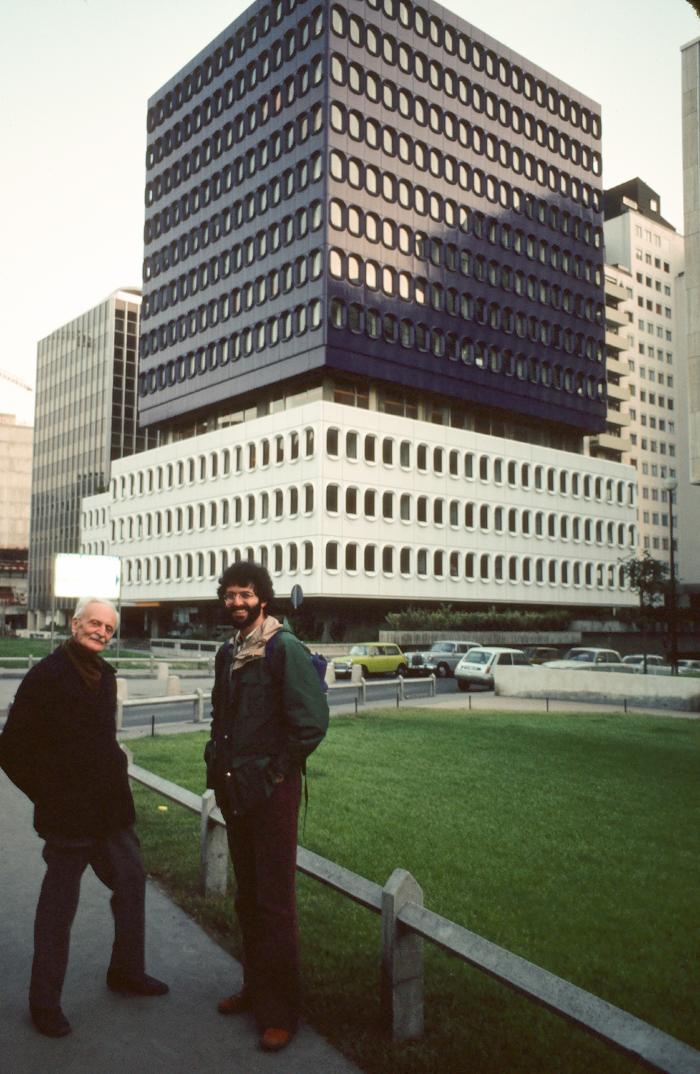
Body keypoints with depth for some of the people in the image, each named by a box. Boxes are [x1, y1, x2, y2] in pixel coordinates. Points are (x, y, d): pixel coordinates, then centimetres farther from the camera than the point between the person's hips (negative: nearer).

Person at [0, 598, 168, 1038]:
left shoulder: (105, 675, 8)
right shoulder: (48, 675, -16)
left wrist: (115, 766, 10)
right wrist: (50, 797, -11)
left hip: (111, 810, 8)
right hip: (69, 815, -8)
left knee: (132, 881, 18)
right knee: (60, 904, 5)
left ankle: (127, 972, 37)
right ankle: (45, 1001, 23)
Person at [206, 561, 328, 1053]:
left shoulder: (285, 649, -15)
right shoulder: (228, 652, 10)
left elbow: (312, 721, -20)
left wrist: (278, 769, -14)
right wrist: (219, 761, 12)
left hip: (272, 791, -8)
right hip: (235, 791, 8)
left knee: (274, 902, 1)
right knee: (247, 897, 19)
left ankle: (280, 1012, 15)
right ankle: (255, 988, 35)